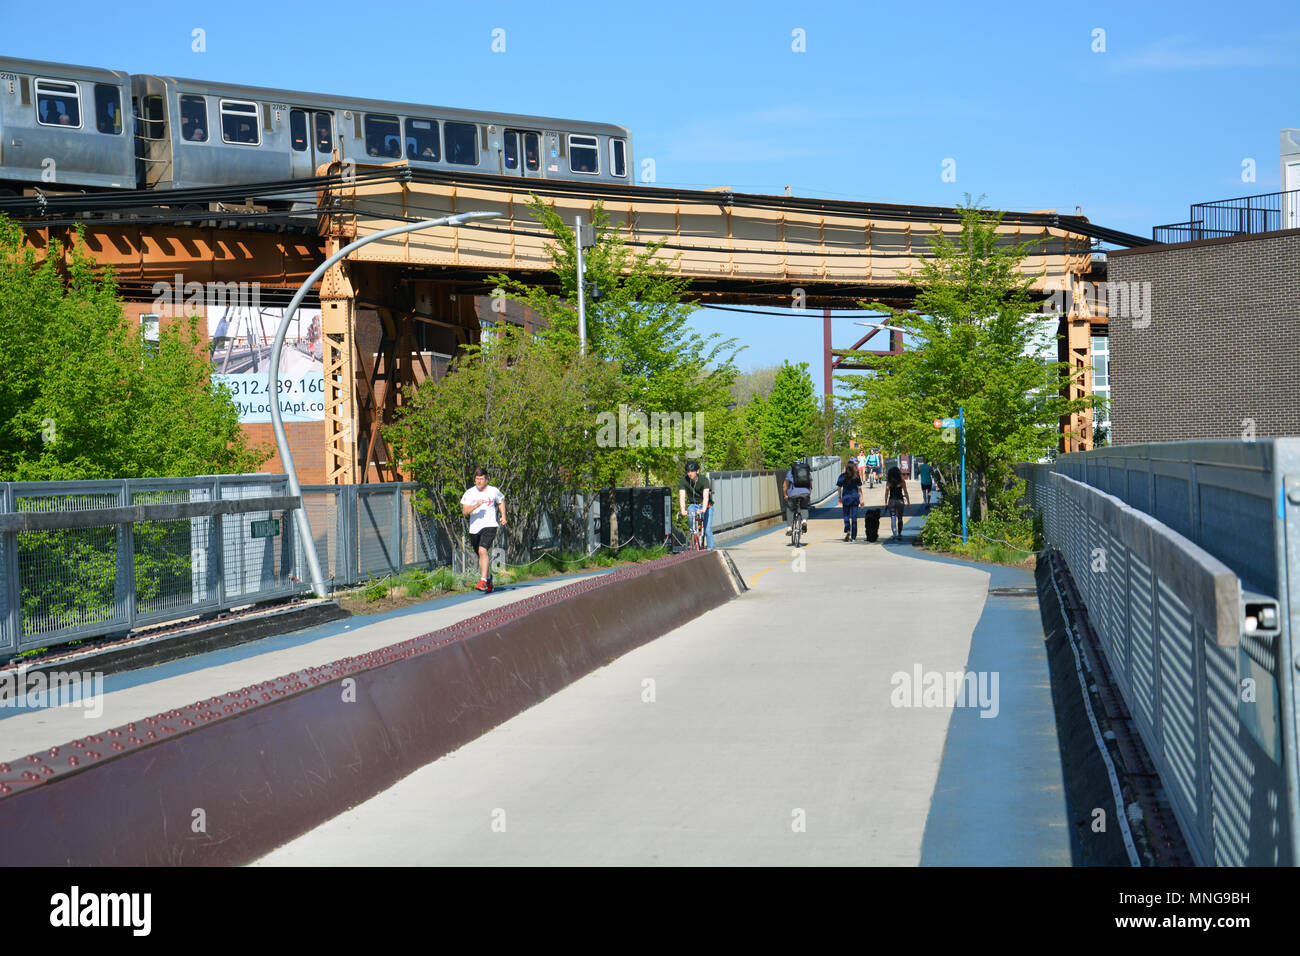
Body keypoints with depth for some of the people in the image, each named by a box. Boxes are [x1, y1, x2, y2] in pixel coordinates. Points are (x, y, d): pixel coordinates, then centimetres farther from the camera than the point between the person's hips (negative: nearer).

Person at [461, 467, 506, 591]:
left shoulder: (494, 491, 2)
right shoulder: (470, 493, 2)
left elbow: (501, 502, 23)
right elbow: (464, 511, -6)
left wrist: (503, 516, 12)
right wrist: (476, 505, -22)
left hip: (489, 526, -3)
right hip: (474, 528, 3)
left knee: (483, 551, -23)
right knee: (481, 555, 14)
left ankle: (483, 581, -27)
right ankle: (488, 578, 36)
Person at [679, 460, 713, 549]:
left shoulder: (704, 480, -22)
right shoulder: (684, 481, -14)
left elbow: (705, 496, -33)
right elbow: (682, 496, -23)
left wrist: (703, 509, -50)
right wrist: (683, 509, -41)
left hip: (706, 505, -2)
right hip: (694, 505, 2)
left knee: (707, 530, -13)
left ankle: (710, 548, 2)